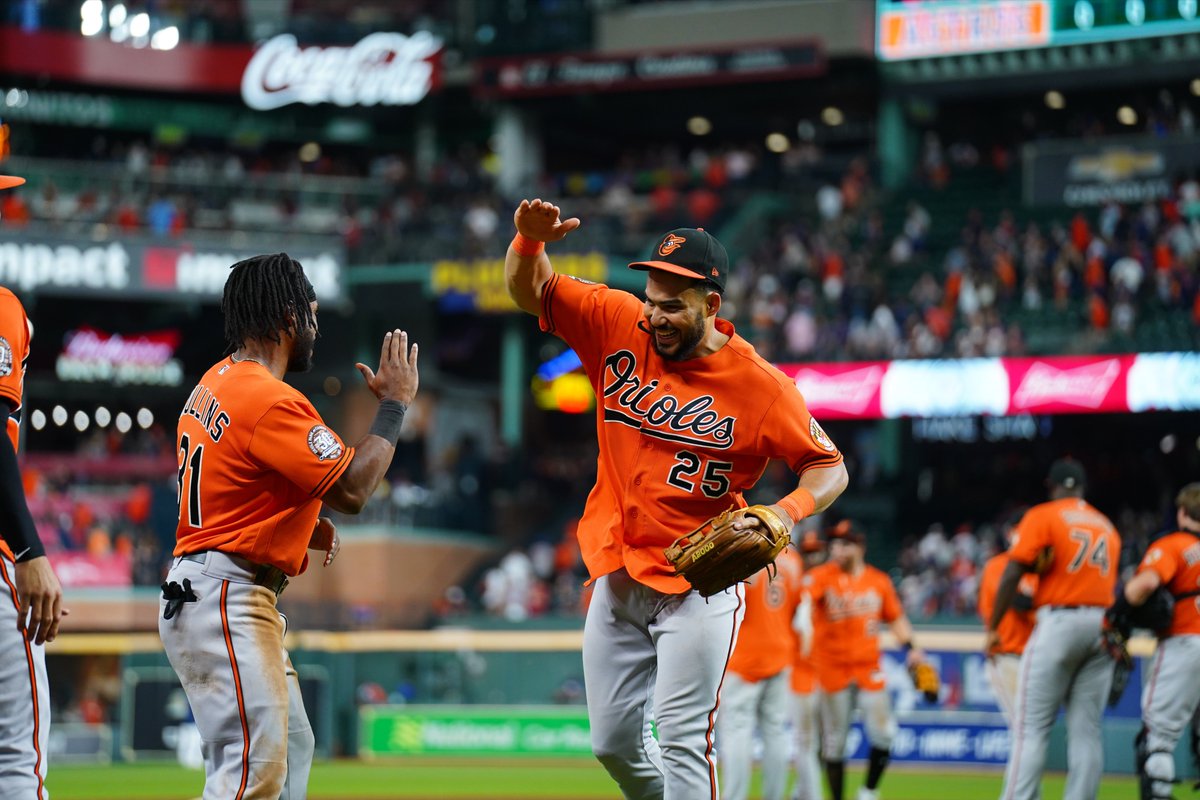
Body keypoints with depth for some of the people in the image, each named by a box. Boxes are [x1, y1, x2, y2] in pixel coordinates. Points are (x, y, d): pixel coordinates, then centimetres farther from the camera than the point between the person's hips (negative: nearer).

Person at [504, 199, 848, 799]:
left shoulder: (761, 386, -15)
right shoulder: (619, 326, -5)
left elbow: (829, 468, -7)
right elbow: (530, 292, 0)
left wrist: (782, 514, -26)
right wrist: (529, 240, -21)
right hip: (618, 579, 5)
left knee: (680, 740, -13)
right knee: (613, 743, 11)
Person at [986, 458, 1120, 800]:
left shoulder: (1042, 516, 0)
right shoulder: (1106, 526, 17)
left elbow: (1012, 575, -7)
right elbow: (1111, 582, 13)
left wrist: (992, 629, -3)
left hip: (1060, 621, -5)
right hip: (1103, 624, 5)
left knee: (1032, 727, -6)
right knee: (1086, 730, 5)